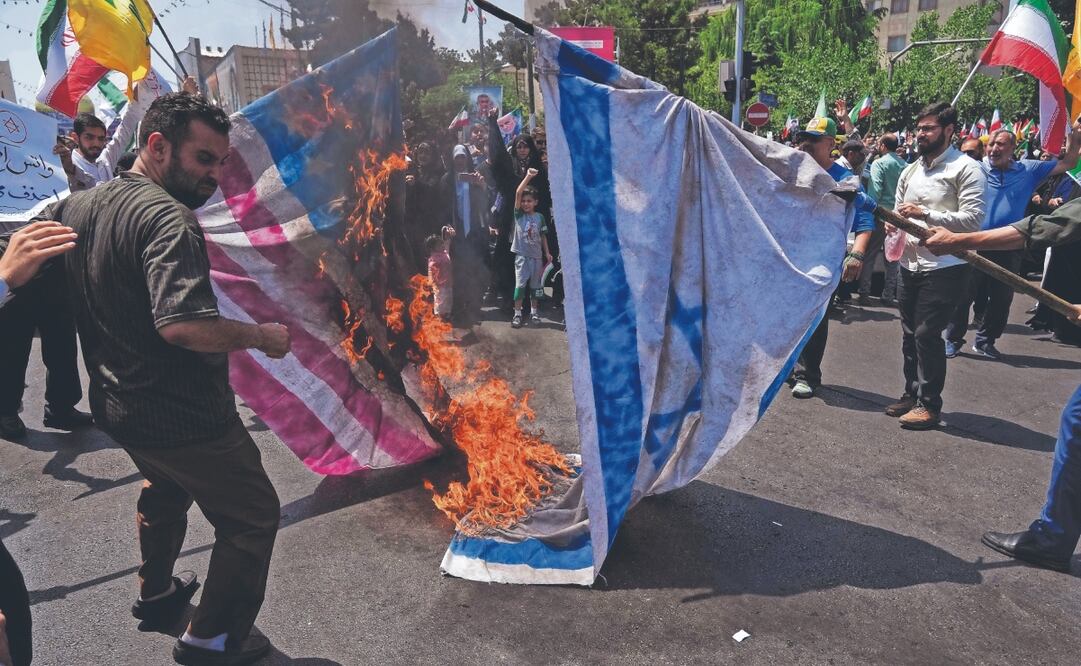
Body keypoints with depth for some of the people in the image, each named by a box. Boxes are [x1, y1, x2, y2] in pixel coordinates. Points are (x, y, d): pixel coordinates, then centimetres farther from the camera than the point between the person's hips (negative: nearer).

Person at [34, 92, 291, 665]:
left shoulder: (79, 205, 3)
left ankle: (156, 592, 54)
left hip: (117, 405, 9)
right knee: (252, 516, 10)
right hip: (182, 415, -9)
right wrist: (261, 335, -23)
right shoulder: (167, 217, -24)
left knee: (166, 487, 35)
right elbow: (183, 325, -36)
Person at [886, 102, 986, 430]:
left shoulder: (966, 168, -8)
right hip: (910, 264, 7)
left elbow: (973, 218, -16)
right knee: (910, 333, 13)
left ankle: (929, 404, 6)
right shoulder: (910, 171, 13)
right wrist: (893, 223, 0)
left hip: (944, 267, -7)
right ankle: (912, 394, 26)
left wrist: (925, 214, -21)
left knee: (927, 334, -6)